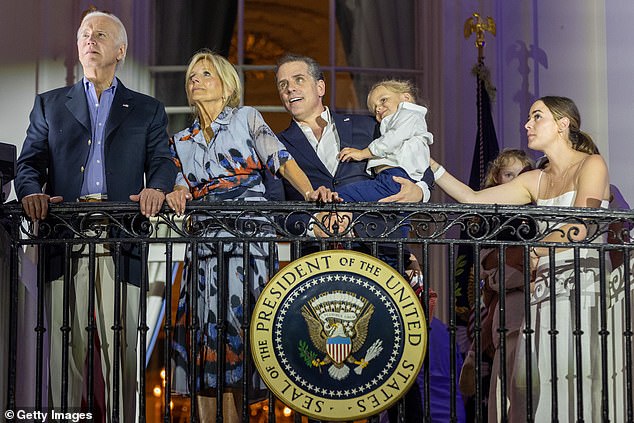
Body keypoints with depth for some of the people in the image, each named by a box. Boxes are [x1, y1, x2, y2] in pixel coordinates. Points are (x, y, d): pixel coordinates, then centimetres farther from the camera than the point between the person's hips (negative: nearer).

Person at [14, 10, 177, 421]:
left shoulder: (148, 110, 19)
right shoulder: (49, 105, 21)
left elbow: (163, 161, 8)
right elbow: (30, 162, 12)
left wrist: (156, 187, -16)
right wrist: (32, 192, -10)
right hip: (66, 240, 1)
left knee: (121, 346, -5)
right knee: (67, 344, -4)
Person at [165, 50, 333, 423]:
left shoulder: (247, 118, 9)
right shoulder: (182, 140, 21)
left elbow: (281, 159, -2)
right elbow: (182, 186, 15)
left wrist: (309, 191, -19)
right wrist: (176, 194, -10)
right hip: (204, 240, 4)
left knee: (236, 324, -11)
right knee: (203, 327, -3)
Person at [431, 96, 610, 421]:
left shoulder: (591, 165, 3)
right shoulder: (535, 181, 22)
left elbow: (579, 229, -9)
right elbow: (474, 199, 17)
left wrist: (531, 253, -1)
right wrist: (429, 165, 13)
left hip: (578, 285, -6)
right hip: (543, 289, 6)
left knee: (569, 381, -16)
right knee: (545, 386, -6)